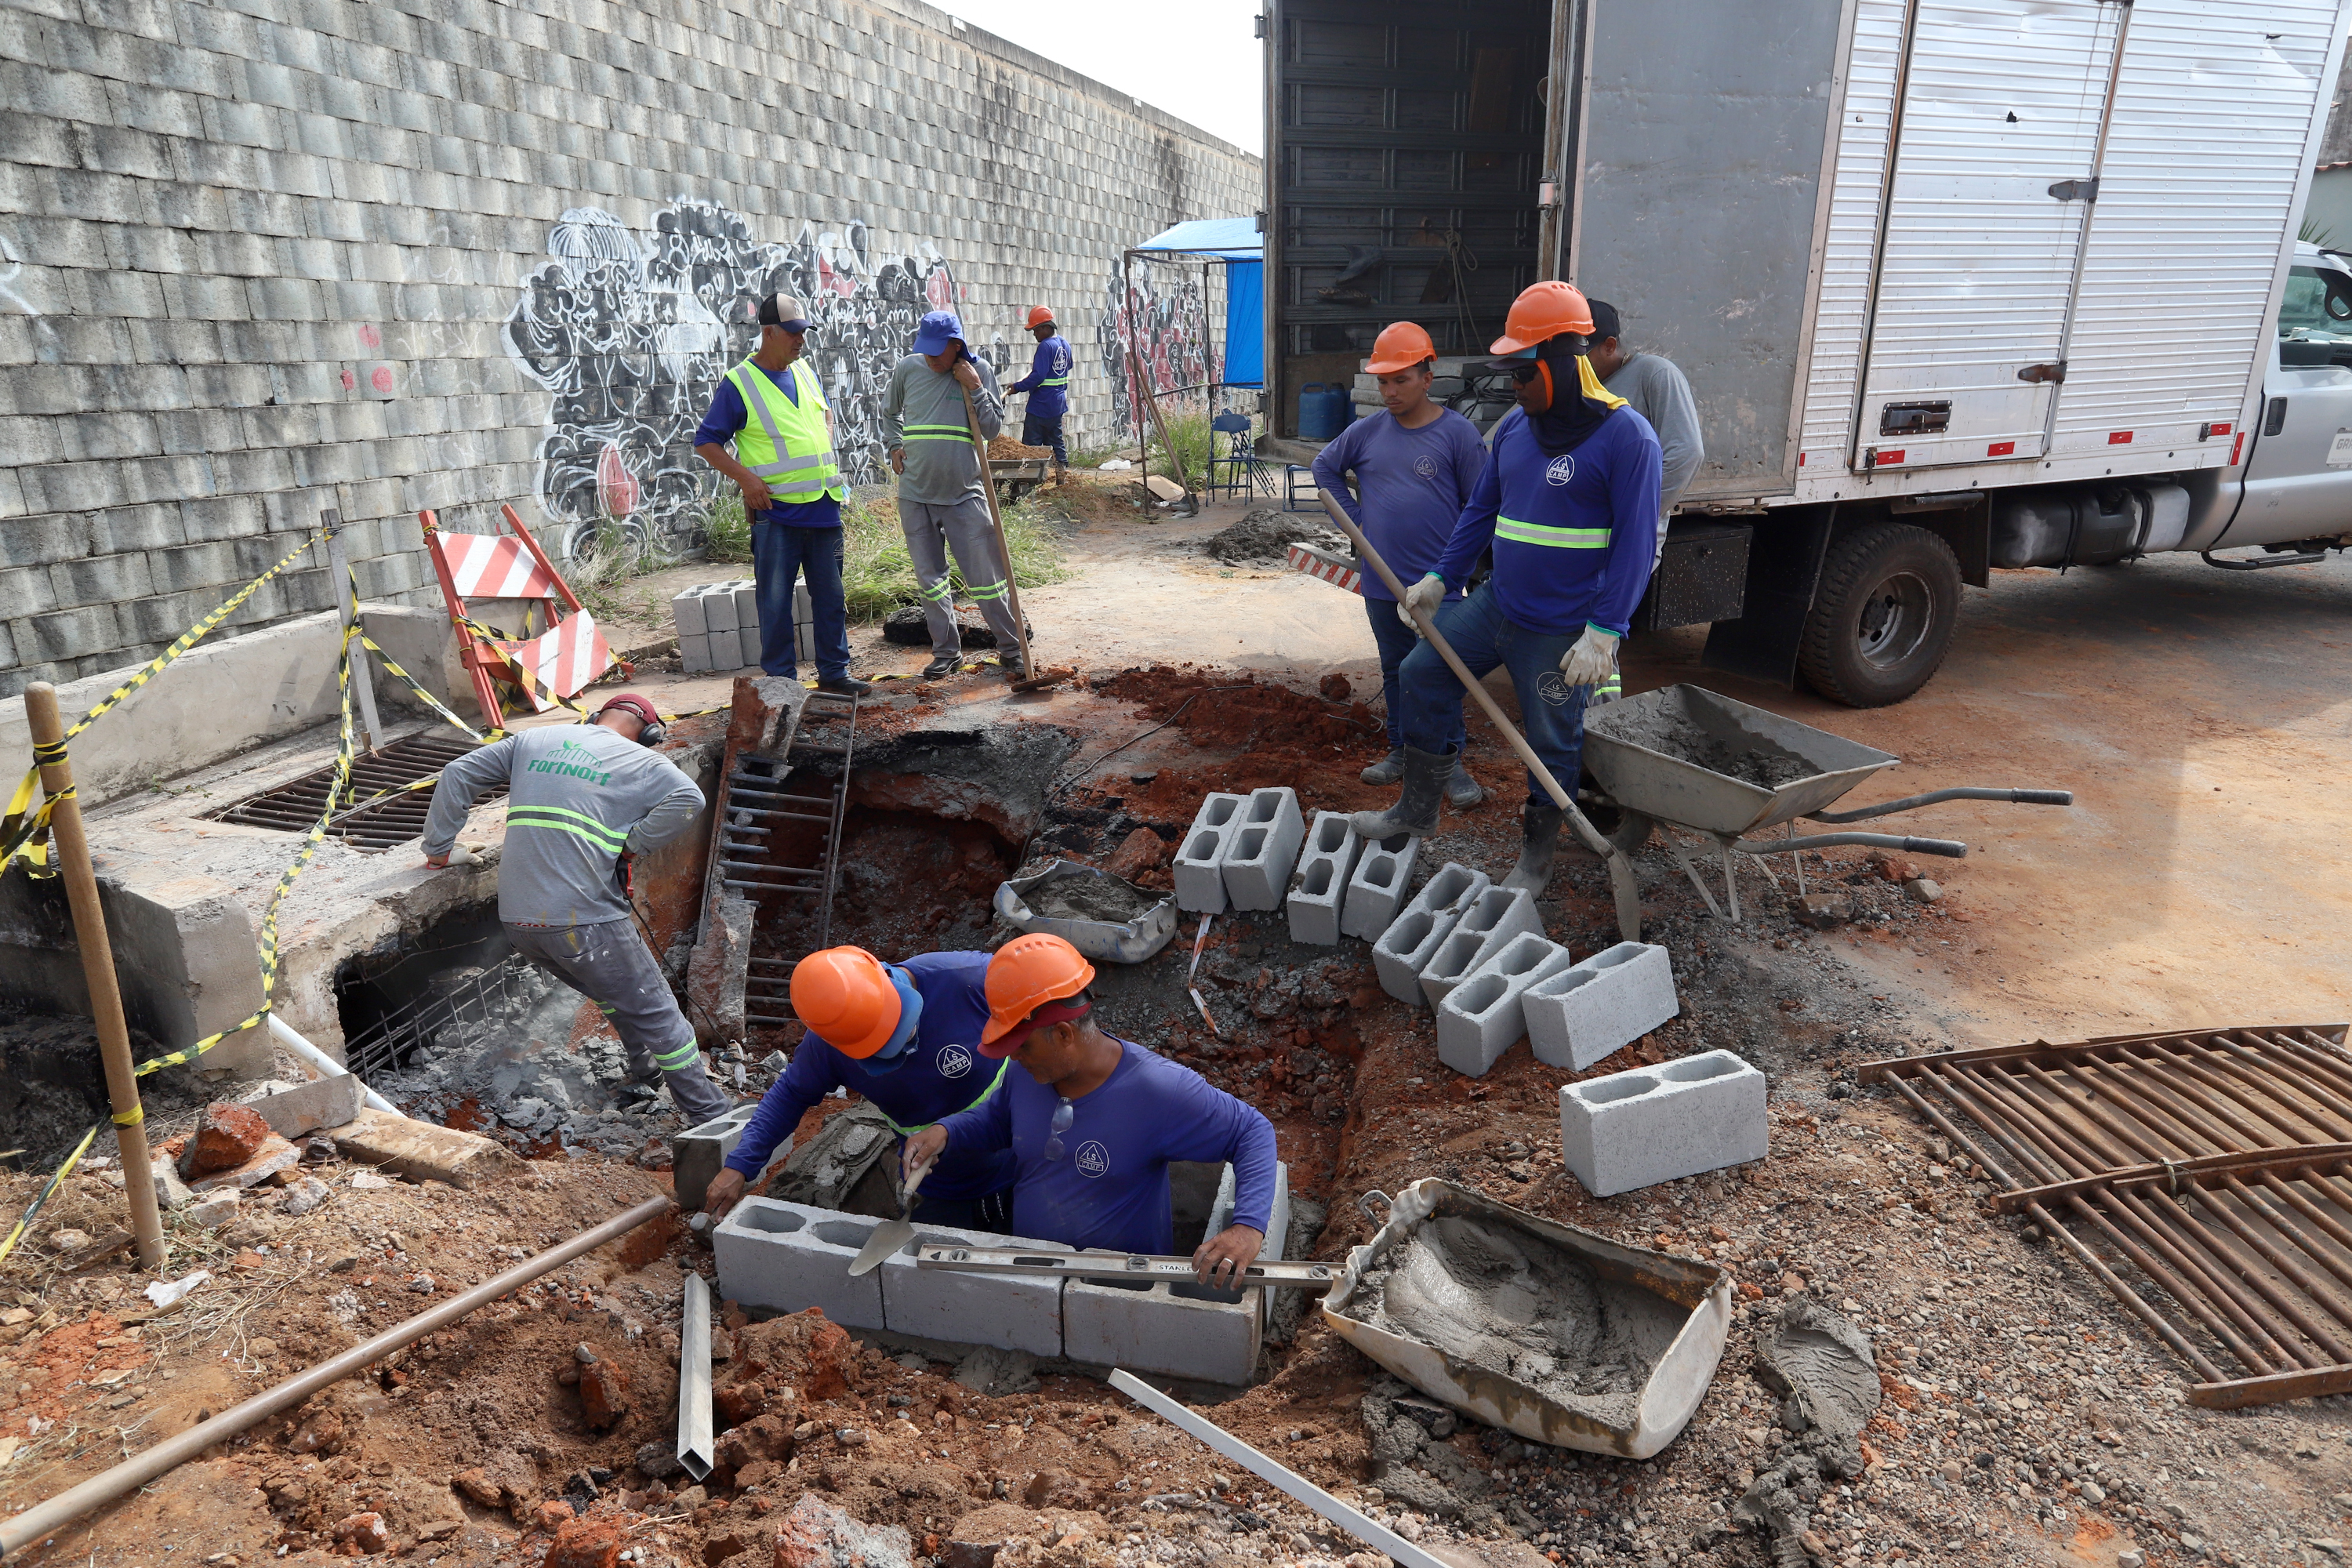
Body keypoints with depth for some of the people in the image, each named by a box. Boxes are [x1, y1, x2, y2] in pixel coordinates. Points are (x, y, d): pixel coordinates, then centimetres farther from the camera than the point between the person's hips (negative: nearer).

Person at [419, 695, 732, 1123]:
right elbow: (689, 800, -15)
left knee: (615, 987, 29)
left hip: (517, 920, 6)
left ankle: (644, 1064, 41)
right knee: (655, 1011, 2)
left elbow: (458, 775, 19)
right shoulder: (641, 762, 3)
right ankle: (709, 1115, 4)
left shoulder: (532, 741, 18)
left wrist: (438, 846, 24)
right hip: (583, 921, -6)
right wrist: (632, 844, -6)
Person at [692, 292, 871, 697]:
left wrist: (826, 458, 14)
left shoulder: (805, 371, 12)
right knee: (775, 600, 0)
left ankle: (834, 673, 21)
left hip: (823, 506, 6)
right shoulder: (738, 383, -5)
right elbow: (705, 442, -3)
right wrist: (745, 477, -15)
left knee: (830, 595, 10)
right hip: (775, 511, -5)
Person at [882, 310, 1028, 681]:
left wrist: (975, 388, -14)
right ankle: (946, 652, 21)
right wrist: (894, 446, 7)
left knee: (985, 577, -2)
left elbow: (993, 429, -5)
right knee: (930, 578, 9)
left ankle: (1011, 649, 10)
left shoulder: (980, 371, -3)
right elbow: (889, 413, 22)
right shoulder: (907, 369, 3)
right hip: (915, 494, 3)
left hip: (964, 493, -3)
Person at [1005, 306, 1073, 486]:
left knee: (1030, 445, -4)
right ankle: (1063, 473, 18)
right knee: (1055, 440, 17)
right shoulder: (1064, 344, 9)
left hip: (1040, 406, -9)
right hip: (1057, 405, 9)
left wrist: (1017, 387, -16)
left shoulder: (1046, 346, -18)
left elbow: (1037, 376, -24)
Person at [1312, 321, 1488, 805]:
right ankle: (1401, 751, 30)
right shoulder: (1368, 431, 3)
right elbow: (1325, 466, 18)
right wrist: (1355, 515, 9)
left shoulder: (1457, 433, -8)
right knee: (1395, 670, 16)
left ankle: (1451, 761, 13)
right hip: (1382, 583, 4)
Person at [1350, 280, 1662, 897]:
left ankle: (1536, 858, 25)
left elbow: (1636, 543, -18)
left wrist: (1603, 632, -23)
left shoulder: (1624, 436, -15)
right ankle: (1418, 807, 22)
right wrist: (1441, 577, 11)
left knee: (1552, 744, 5)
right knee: (1425, 672, 7)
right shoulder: (1513, 428, 6)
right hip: (1496, 605, 7)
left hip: (1561, 632, -7)